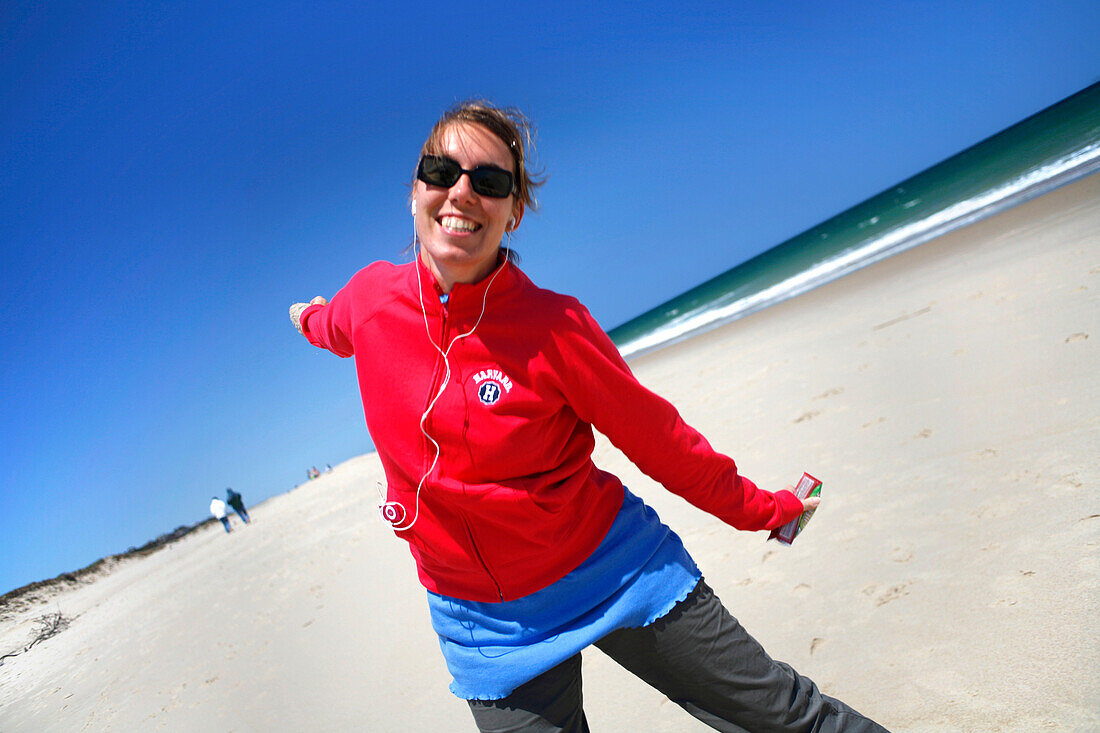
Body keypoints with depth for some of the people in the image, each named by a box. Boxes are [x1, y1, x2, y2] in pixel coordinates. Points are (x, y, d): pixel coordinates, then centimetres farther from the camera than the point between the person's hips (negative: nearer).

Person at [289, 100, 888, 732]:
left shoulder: (555, 325, -19)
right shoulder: (370, 297, -8)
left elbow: (655, 437, -6)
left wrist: (759, 509, 3)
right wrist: (311, 318, 40)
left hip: (614, 568, -2)